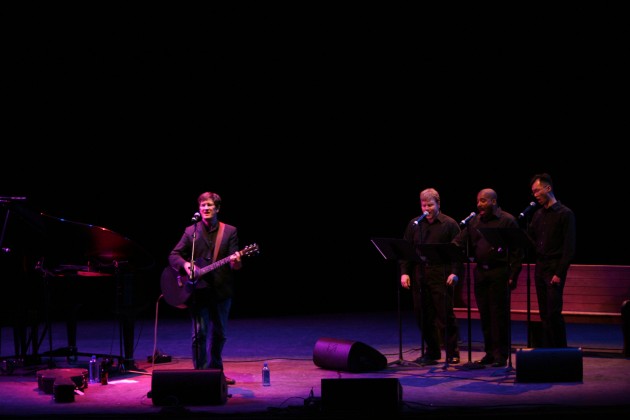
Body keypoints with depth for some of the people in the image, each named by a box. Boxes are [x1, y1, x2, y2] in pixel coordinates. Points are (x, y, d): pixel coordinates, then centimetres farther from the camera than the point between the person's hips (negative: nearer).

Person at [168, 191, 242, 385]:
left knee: (219, 334, 11)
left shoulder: (230, 231, 4)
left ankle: (215, 370, 26)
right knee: (199, 333, -6)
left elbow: (235, 262, -1)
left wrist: (235, 261, -25)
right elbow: (173, 256, 5)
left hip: (221, 290, 1)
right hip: (198, 290, -1)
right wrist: (185, 265, -15)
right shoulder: (191, 231, 5)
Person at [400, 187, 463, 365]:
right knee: (423, 316, 5)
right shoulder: (414, 224, 13)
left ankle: (452, 353, 6)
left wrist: (455, 272, -13)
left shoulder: (449, 224, 2)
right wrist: (404, 272, 3)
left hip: (442, 276, -4)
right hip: (419, 275, 4)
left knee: (445, 314, -3)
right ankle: (431, 352, 15)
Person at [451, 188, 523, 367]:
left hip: (499, 273, -6)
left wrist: (513, 276, -12)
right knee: (484, 314, 8)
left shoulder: (507, 221, -4)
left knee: (499, 314, -4)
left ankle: (501, 356, 2)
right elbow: (460, 242, 9)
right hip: (480, 272, 6)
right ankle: (489, 353, 17)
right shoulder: (474, 221, 13)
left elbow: (517, 251, -6)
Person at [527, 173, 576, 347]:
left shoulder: (565, 214, -6)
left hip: (554, 268, -6)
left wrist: (560, 273, -16)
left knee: (554, 312, -11)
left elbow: (569, 248, -11)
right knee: (544, 314, 7)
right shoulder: (538, 214, 14)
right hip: (540, 267, 6)